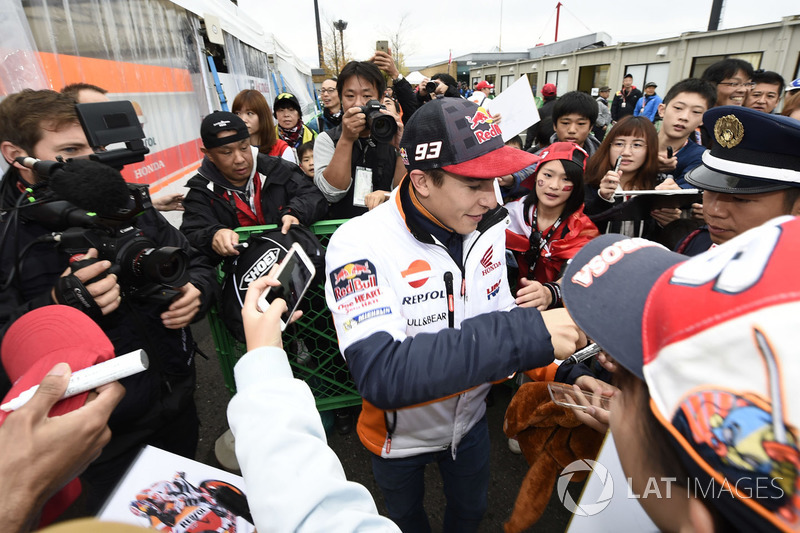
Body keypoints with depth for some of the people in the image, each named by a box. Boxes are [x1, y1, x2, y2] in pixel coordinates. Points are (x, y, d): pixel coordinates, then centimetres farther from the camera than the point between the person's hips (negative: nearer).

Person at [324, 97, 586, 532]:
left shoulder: (485, 228, -13)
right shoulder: (360, 246, -32)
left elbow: (498, 324, -4)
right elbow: (381, 375, -43)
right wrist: (527, 334, -46)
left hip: (469, 419, 4)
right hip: (400, 435, -3)